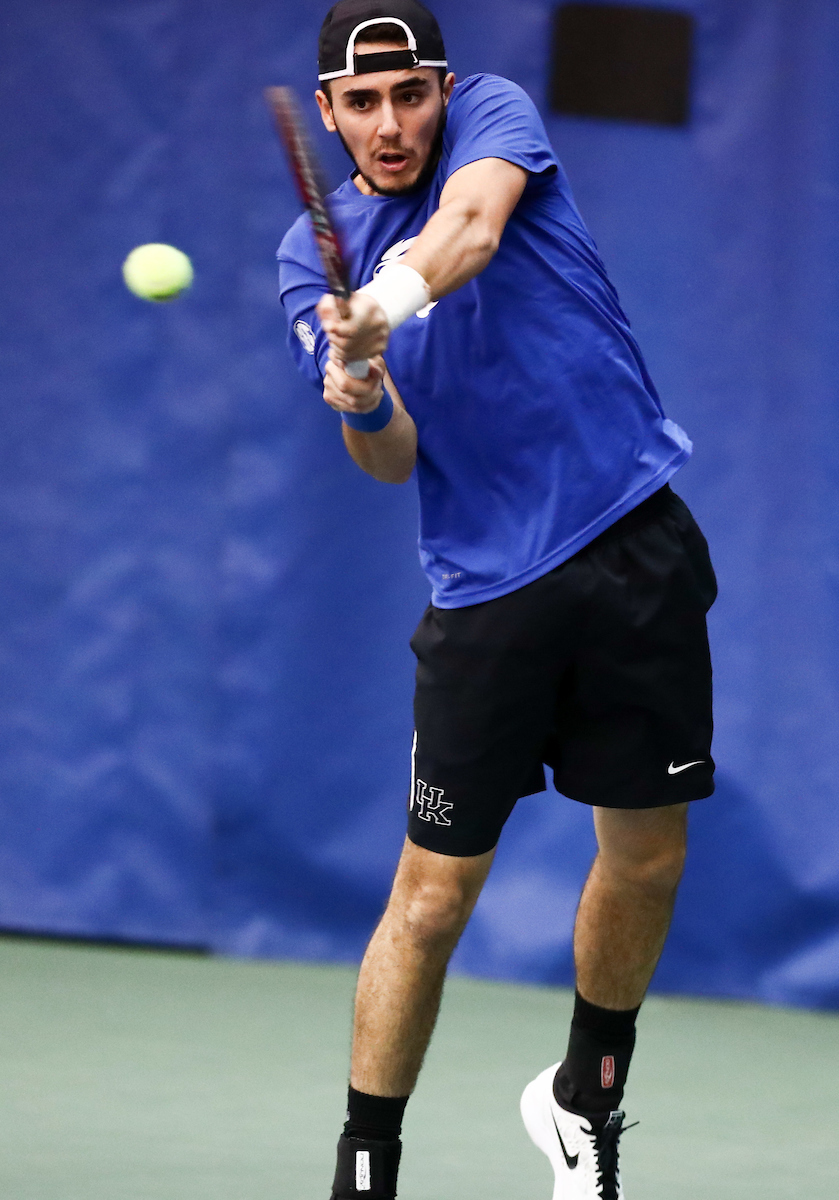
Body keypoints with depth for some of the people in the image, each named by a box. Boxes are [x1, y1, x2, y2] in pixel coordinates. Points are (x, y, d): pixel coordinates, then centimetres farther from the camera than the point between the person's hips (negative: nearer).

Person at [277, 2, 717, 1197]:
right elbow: (394, 460, -5)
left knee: (646, 856, 7)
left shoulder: (495, 113, 0)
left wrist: (407, 282, -47)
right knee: (433, 897, -3)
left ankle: (583, 1097, 31)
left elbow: (472, 220, -26)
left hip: (635, 543, 0)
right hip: (488, 583, 0)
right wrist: (359, 400, -29)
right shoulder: (315, 256, 4)